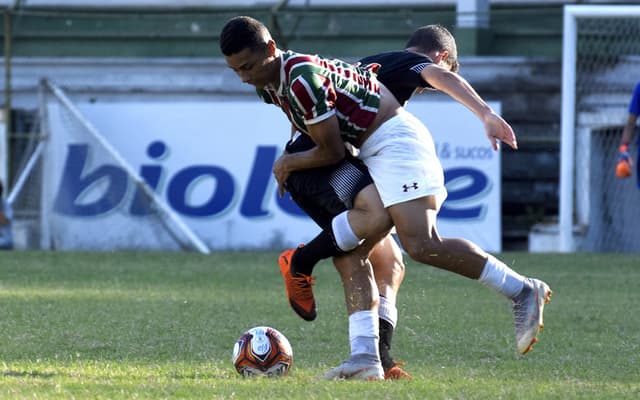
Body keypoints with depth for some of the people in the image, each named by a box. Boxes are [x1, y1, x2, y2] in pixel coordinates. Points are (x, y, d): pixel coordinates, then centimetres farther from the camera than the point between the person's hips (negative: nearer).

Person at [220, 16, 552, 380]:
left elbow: (332, 152, -13)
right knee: (352, 251, 1)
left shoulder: (302, 78, -21)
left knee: (421, 246, -22)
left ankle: (524, 292, -14)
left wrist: (288, 163, 4)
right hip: (374, 155, 10)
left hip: (396, 140, -10)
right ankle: (365, 358, -4)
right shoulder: (268, 86, 10)